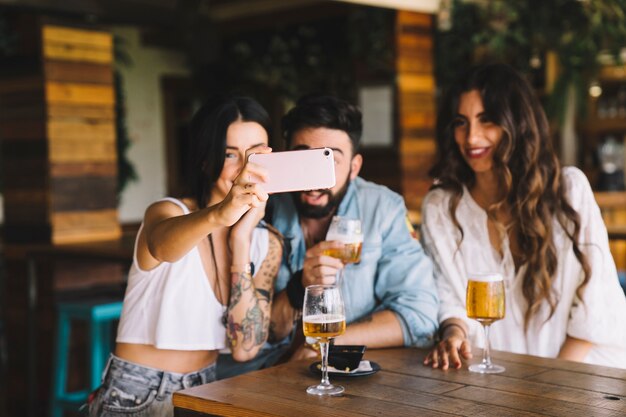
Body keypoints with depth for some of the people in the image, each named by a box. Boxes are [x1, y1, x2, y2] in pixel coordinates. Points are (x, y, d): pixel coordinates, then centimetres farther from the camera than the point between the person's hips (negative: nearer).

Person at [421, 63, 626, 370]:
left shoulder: (569, 189, 1)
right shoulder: (439, 208, 5)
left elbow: (596, 299, -1)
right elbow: (450, 299, 3)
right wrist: (454, 332, -19)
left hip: (579, 367, -2)